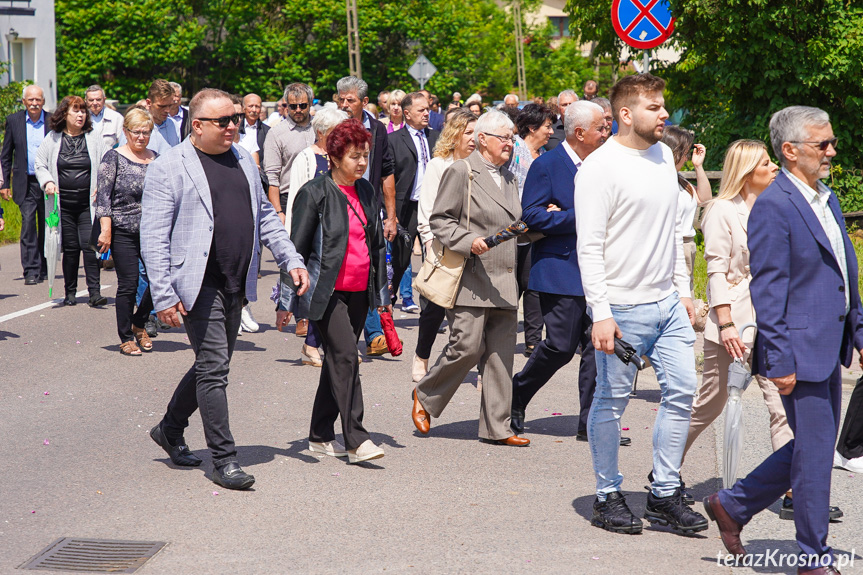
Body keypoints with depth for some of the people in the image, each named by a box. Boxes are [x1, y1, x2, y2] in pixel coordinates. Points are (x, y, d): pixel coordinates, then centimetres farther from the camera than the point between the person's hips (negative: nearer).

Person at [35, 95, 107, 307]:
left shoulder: (94, 139, 5)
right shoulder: (52, 139, 6)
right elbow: (40, 165, 14)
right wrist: (48, 181, -4)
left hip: (88, 204, -1)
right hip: (63, 204, 1)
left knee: (89, 245, -11)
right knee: (70, 248, 5)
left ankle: (95, 292, -10)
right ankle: (70, 292, 17)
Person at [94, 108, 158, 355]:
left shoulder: (155, 159, 11)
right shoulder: (114, 158, -3)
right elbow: (103, 196, -7)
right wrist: (106, 230, -13)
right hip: (123, 233, -4)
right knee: (128, 286, -3)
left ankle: (139, 323, 22)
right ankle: (126, 338, 11)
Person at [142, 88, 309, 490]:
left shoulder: (243, 160, 14)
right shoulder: (168, 168, -7)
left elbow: (265, 216, 21)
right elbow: (154, 239, -10)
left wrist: (292, 260, 10)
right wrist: (164, 296, -16)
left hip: (237, 284, 7)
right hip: (199, 285, -7)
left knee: (212, 365, 15)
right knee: (214, 368, -7)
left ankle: (170, 429, 34)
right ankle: (223, 458, 1)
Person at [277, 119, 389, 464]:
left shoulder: (367, 192, 11)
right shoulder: (315, 193, -7)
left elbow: (377, 244, 19)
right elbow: (297, 248, -6)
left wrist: (382, 293, 18)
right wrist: (286, 301, -6)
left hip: (359, 291, 6)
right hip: (327, 291, -6)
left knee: (337, 360, 11)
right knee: (345, 357, -14)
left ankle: (320, 436, 20)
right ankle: (356, 441, -15)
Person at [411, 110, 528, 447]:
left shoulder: (509, 178, 20)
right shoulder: (461, 172, -3)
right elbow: (439, 220, -6)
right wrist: (469, 241, -19)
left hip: (504, 282, 7)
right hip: (471, 279, -7)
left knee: (501, 353, 4)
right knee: (467, 347, -10)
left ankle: (496, 427, 9)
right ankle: (425, 396, 15)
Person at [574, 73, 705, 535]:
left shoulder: (663, 156, 11)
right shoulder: (600, 167, -13)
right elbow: (589, 247, -16)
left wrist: (683, 290, 14)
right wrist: (601, 314, -20)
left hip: (668, 303, 7)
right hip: (623, 307, -7)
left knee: (681, 391, 5)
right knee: (612, 401, 3)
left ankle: (664, 494, 15)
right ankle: (608, 497, 17)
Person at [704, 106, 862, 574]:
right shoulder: (773, 206, -15)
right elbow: (767, 291, -17)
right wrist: (779, 360, -19)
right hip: (801, 350, -9)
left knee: (813, 448, 16)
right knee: (814, 452, -1)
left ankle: (732, 505, 30)